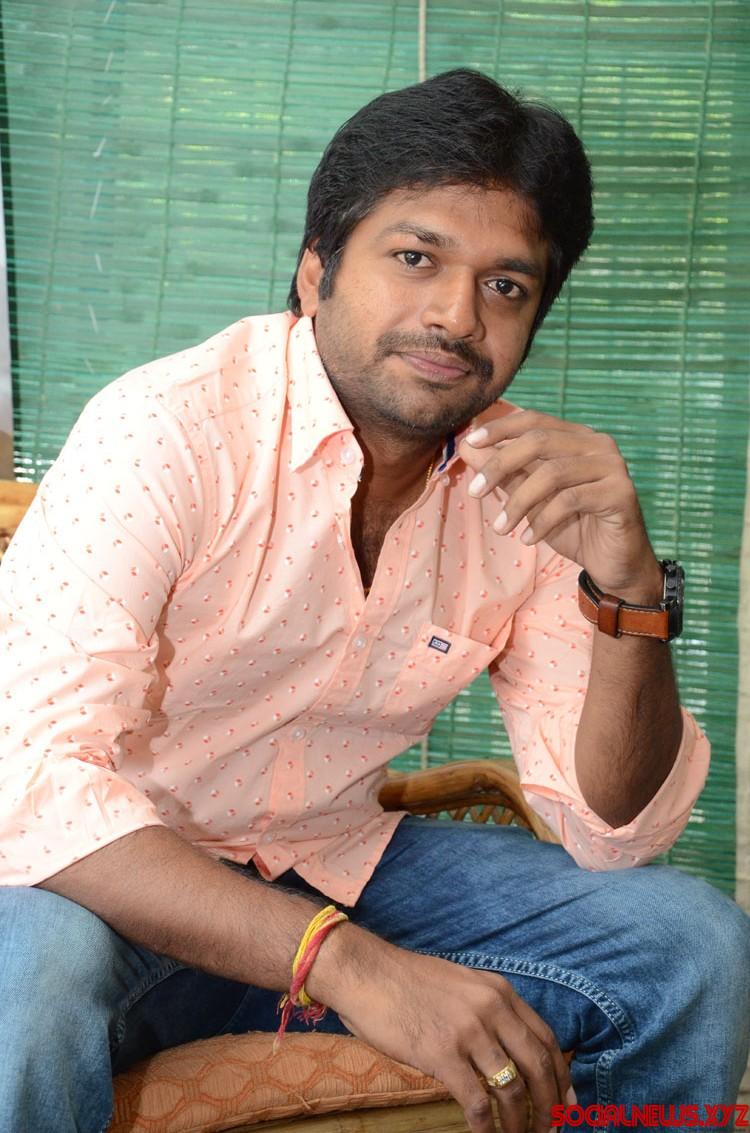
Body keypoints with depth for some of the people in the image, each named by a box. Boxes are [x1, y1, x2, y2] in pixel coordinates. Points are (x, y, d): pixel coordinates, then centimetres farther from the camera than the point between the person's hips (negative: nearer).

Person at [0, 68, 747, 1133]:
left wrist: (628, 590, -23)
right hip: (128, 888, -4)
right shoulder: (168, 433, -20)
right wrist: (350, 963, -39)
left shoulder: (526, 488, -4)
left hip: (337, 869, 5)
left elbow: (610, 832, -5)